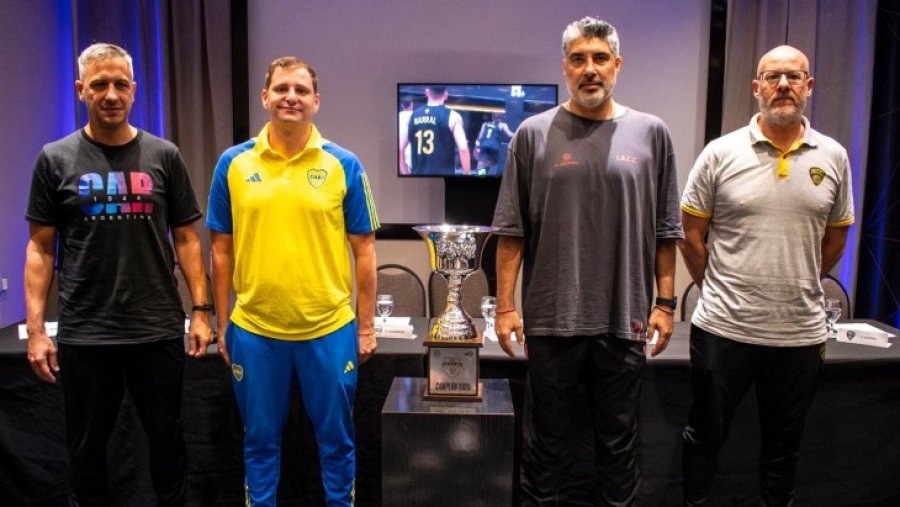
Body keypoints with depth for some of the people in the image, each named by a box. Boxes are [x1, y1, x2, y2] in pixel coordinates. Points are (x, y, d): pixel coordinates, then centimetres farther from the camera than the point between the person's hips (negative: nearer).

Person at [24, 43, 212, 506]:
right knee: (86, 447, 14)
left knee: (167, 440, 12)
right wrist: (35, 329, -3)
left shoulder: (163, 156, 2)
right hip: (83, 334, 0)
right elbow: (40, 248, 3)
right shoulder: (56, 159, 1)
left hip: (158, 330, 0)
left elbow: (185, 238, 4)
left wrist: (200, 310, -2)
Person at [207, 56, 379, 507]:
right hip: (253, 331, 1)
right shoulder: (233, 164, 1)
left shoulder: (343, 165, -2)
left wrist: (366, 325, 0)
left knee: (336, 439, 13)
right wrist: (222, 323, 6)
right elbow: (222, 250, 6)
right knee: (260, 440, 16)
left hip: (330, 330, -1)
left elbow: (364, 249, 1)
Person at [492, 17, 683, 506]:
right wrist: (505, 306, -2)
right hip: (551, 318, -1)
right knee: (547, 439, 13)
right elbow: (511, 231, 0)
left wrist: (665, 302, 4)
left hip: (625, 319, 1)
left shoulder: (651, 133, 4)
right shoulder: (534, 134, 0)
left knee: (619, 441, 16)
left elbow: (665, 231, 7)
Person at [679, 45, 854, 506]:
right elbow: (691, 234, 1)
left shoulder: (833, 157, 4)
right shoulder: (721, 153, -4)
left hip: (801, 333, 3)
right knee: (705, 436, 12)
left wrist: (797, 287, 13)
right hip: (724, 328, -2)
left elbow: (835, 240, 14)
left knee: (783, 447, 18)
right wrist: (717, 291, 5)